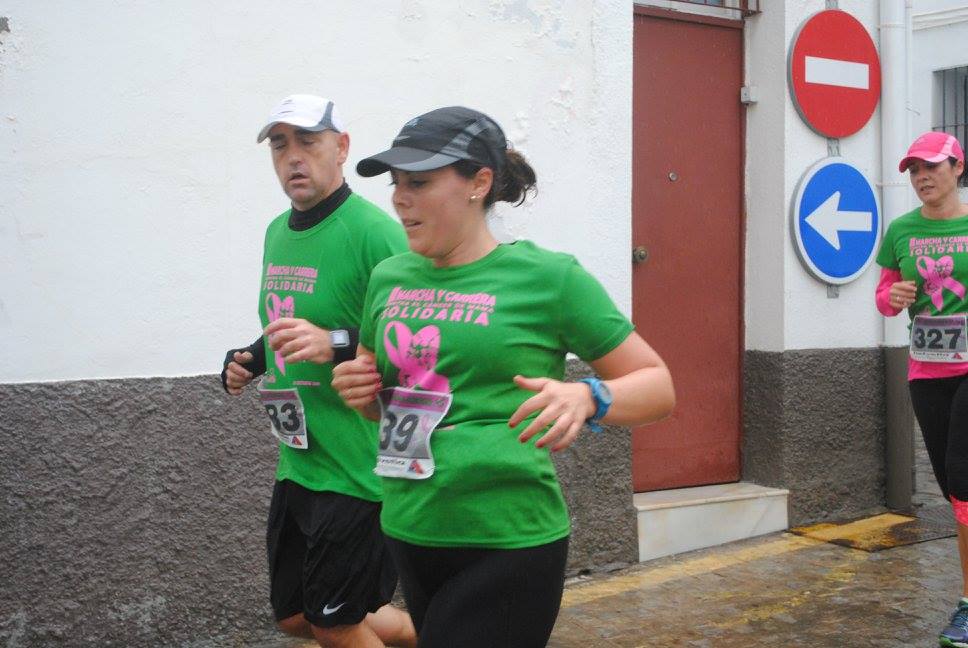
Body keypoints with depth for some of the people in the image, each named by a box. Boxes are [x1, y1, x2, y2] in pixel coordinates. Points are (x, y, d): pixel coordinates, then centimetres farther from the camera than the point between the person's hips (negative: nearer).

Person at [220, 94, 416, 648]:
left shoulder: (372, 231, -16)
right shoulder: (278, 232, 10)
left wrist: (337, 344, -34)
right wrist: (254, 358, 6)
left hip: (357, 471, -9)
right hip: (297, 463, 9)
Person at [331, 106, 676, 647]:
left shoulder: (547, 276, -10)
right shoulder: (391, 278, 5)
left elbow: (658, 385, -6)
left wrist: (588, 398, -25)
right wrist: (359, 391, -2)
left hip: (507, 543, -6)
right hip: (409, 535, 6)